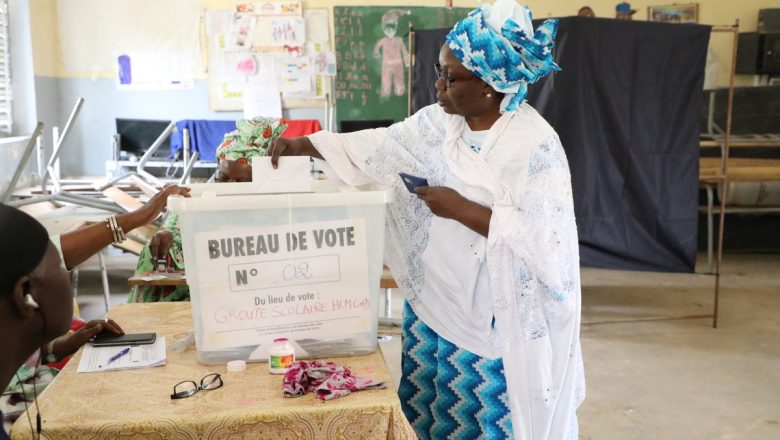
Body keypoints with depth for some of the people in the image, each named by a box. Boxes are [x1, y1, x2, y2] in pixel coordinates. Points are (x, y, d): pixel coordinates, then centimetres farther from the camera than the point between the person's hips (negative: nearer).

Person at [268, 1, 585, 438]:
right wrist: (302, 145, 2)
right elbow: (379, 146, 8)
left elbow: (546, 239, -25)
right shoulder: (439, 122, 1)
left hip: (492, 321, -6)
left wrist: (461, 210, -23)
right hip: (432, 303, 6)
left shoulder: (536, 145, -19)